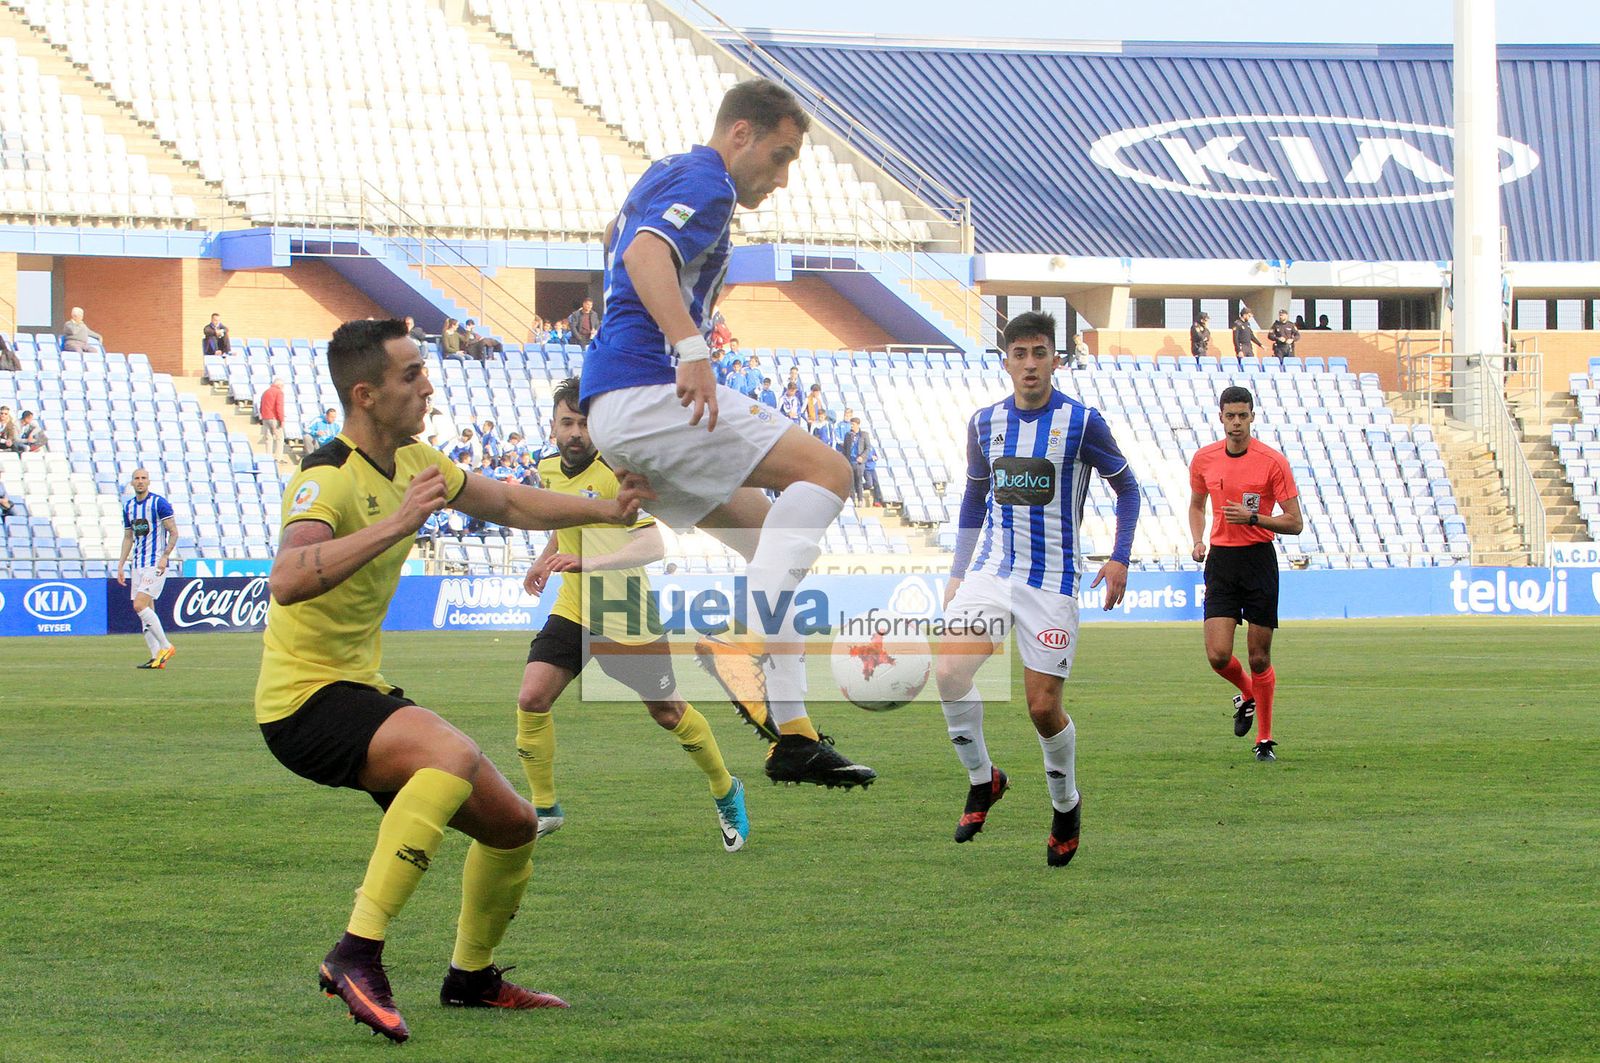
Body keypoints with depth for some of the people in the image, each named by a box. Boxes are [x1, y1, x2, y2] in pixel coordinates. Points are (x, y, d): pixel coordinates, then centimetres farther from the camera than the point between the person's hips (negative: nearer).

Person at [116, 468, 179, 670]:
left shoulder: (159, 503, -8)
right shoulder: (128, 506, 13)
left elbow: (174, 532, -9)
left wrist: (164, 556, -20)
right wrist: (121, 564, 15)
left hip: (156, 564, -8)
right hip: (138, 565, 8)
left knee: (140, 606, -18)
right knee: (145, 611, 4)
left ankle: (165, 646, -8)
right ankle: (156, 657, 6)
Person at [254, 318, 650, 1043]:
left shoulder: (413, 462, 8)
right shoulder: (328, 480, -21)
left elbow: (507, 504, 26)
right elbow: (287, 580, -40)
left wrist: (606, 511, 19)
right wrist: (395, 524, -44)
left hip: (363, 691, 9)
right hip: (305, 699, -9)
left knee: (513, 825, 12)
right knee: (454, 753, -36)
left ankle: (472, 976, 35)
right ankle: (357, 956, -37)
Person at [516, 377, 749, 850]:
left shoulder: (616, 473, -21)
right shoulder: (550, 470, 3)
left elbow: (652, 546, -31)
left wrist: (588, 562, -42)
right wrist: (545, 560, 20)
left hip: (626, 617, -5)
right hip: (573, 611, 5)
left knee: (667, 711, 8)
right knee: (532, 698, -12)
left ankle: (725, 791, 32)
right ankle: (544, 808, 3)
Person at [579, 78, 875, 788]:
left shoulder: (664, 175, 26)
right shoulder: (705, 183, -7)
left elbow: (618, 235, 46)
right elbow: (644, 254, -27)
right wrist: (691, 348, -40)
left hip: (613, 408, 11)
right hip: (645, 390, -11)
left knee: (776, 546, 13)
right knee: (826, 471, -16)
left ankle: (791, 735, 2)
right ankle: (748, 641, -28)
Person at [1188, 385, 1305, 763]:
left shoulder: (1272, 461, -7)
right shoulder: (1203, 459, 4)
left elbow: (1294, 523, -6)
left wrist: (1252, 518, -20)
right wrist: (1198, 540, 4)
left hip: (1259, 559, -3)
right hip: (1220, 559, 3)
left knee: (1259, 657, 0)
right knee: (1217, 655, -8)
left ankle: (1265, 740, 14)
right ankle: (1246, 695, 26)